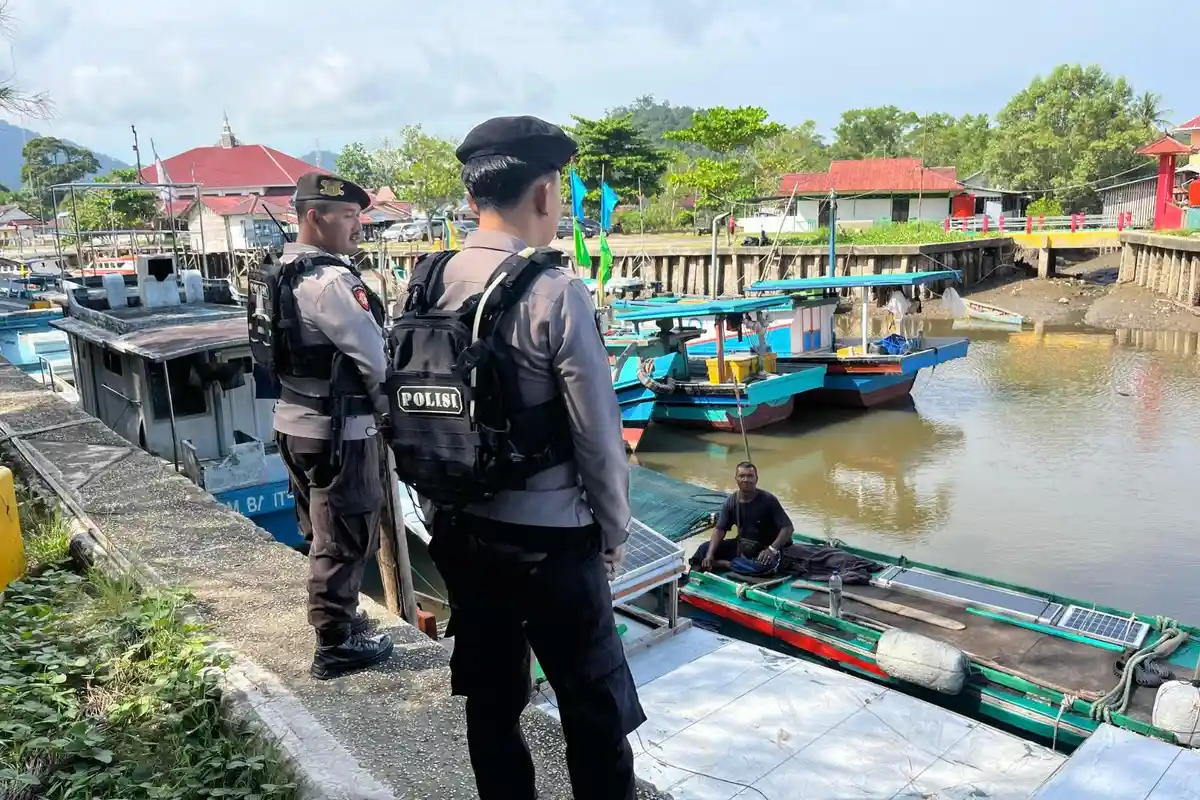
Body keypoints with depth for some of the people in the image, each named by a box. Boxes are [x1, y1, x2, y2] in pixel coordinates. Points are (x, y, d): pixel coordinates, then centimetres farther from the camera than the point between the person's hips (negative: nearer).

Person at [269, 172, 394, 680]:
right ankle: (335, 646, 14)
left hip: (295, 421, 10)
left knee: (323, 532, 21)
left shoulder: (284, 274, 9)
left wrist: (372, 405, 9)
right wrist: (390, 408, 0)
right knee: (346, 537, 3)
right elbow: (376, 358, -19)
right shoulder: (332, 281, -21)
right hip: (338, 430, -9)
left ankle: (334, 616, 37)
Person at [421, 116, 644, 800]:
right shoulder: (555, 291, -18)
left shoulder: (429, 286, -1)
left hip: (459, 529, 6)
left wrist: (445, 504, 17)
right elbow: (599, 433, -16)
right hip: (551, 537, -6)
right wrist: (614, 531, 0)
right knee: (595, 710, 11)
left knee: (491, 699, 19)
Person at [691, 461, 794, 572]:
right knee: (705, 548, -8)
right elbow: (720, 530, -3)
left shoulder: (768, 500, -15)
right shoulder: (730, 502, -2)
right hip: (742, 546, 4)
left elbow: (787, 527, -17)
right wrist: (710, 554, -19)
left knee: (766, 565, -38)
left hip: (764, 549, -4)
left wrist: (772, 549, -33)